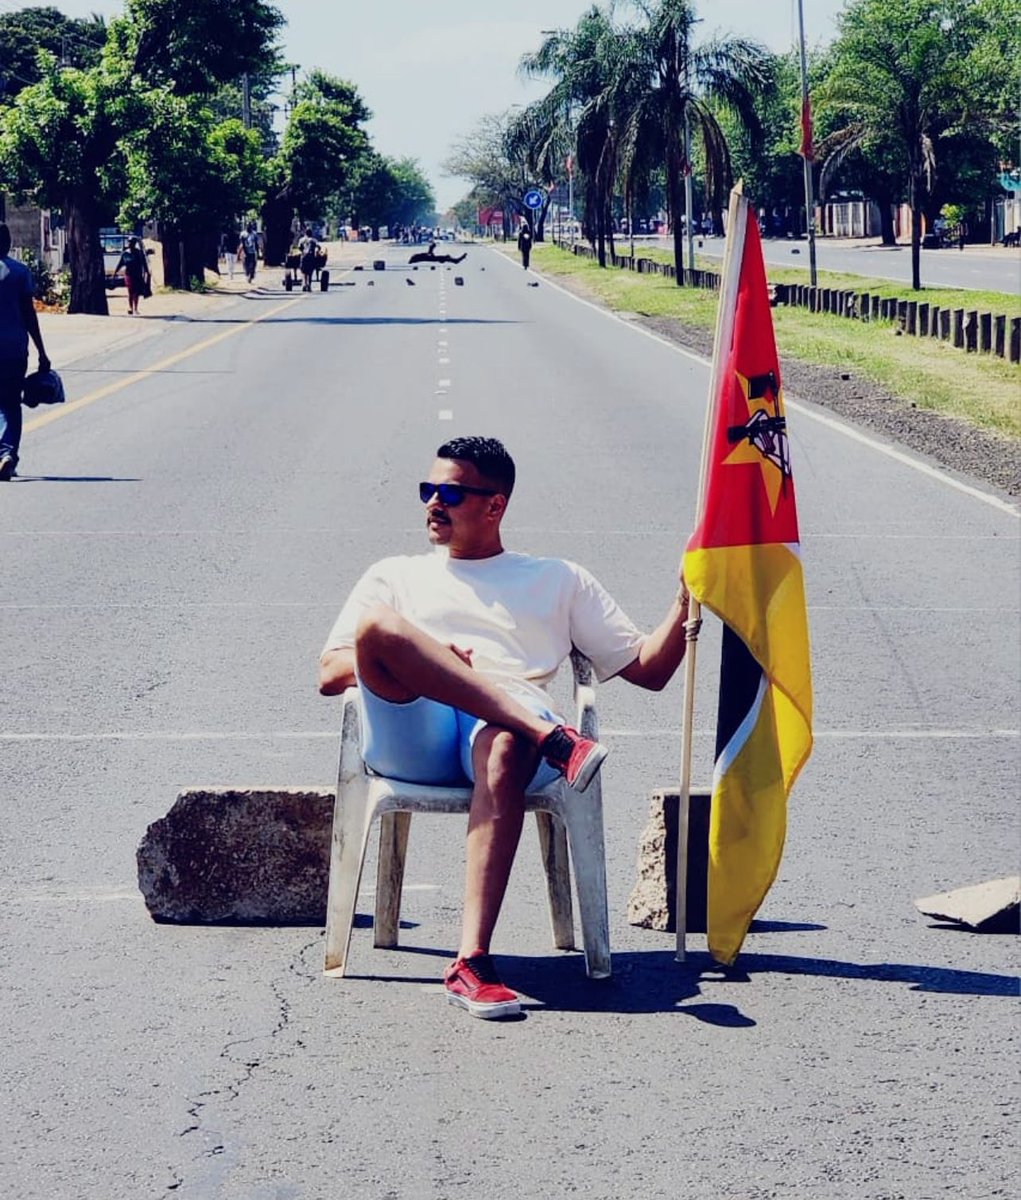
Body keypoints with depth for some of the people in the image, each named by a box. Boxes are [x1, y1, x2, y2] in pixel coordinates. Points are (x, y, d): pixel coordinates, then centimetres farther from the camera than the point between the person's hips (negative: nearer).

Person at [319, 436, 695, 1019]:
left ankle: (473, 962, -51)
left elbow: (648, 668, 25)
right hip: (410, 740, 1)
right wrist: (410, 657, 0)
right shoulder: (396, 576, 32)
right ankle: (550, 737, -37)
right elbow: (330, 673, 19)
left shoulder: (559, 580, 31)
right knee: (376, 624, -31)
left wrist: (687, 599, 7)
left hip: (507, 725, -1)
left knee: (506, 750, -42)